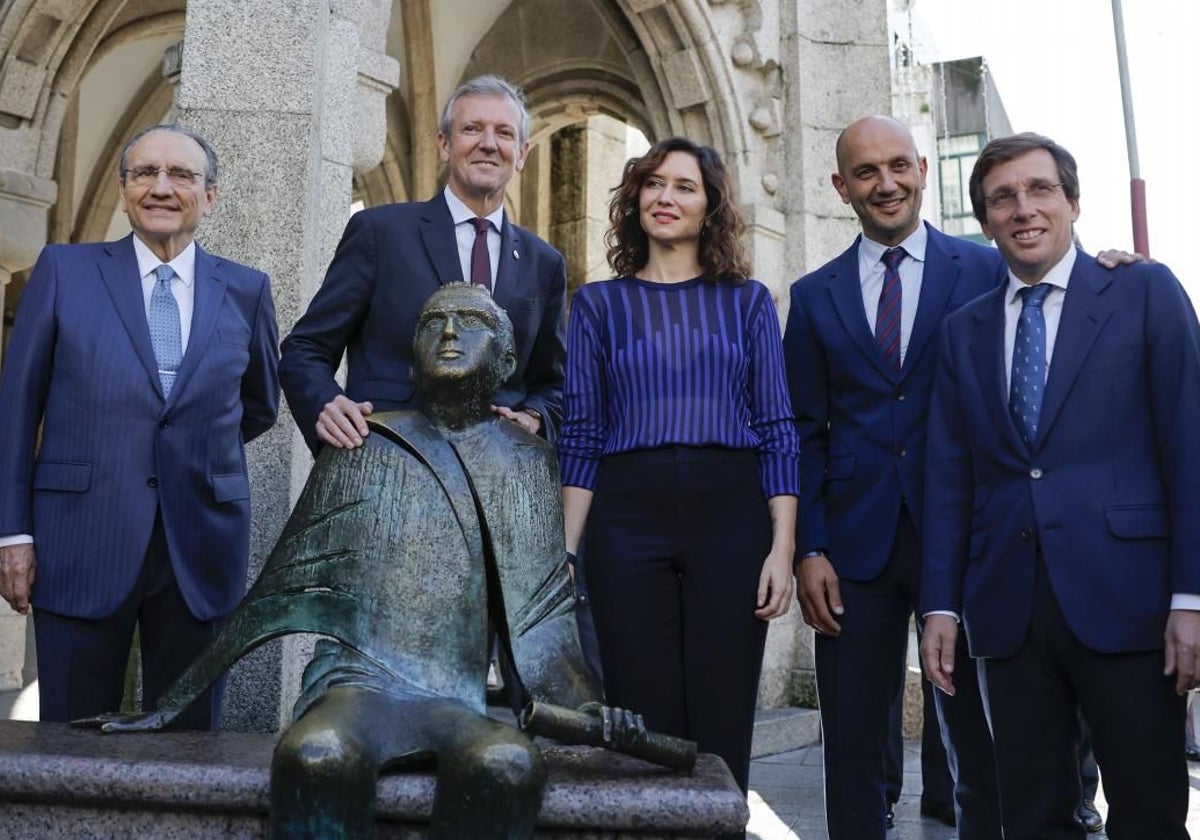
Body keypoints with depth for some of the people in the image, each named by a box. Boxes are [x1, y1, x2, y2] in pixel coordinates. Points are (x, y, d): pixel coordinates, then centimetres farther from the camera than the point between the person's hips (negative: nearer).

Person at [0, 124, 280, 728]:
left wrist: (195, 452, 12)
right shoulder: (64, 270, 4)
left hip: (200, 548, 1)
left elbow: (259, 408, 20)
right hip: (81, 543, -1)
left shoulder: (246, 291, 7)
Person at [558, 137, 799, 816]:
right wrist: (565, 552, -2)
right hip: (627, 521, 0)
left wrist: (783, 548, -4)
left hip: (730, 518, 0)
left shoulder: (747, 301, 11)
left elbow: (777, 430, 6)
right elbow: (581, 436, 7)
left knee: (722, 724, 3)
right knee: (644, 724, 3)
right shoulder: (599, 304, 11)